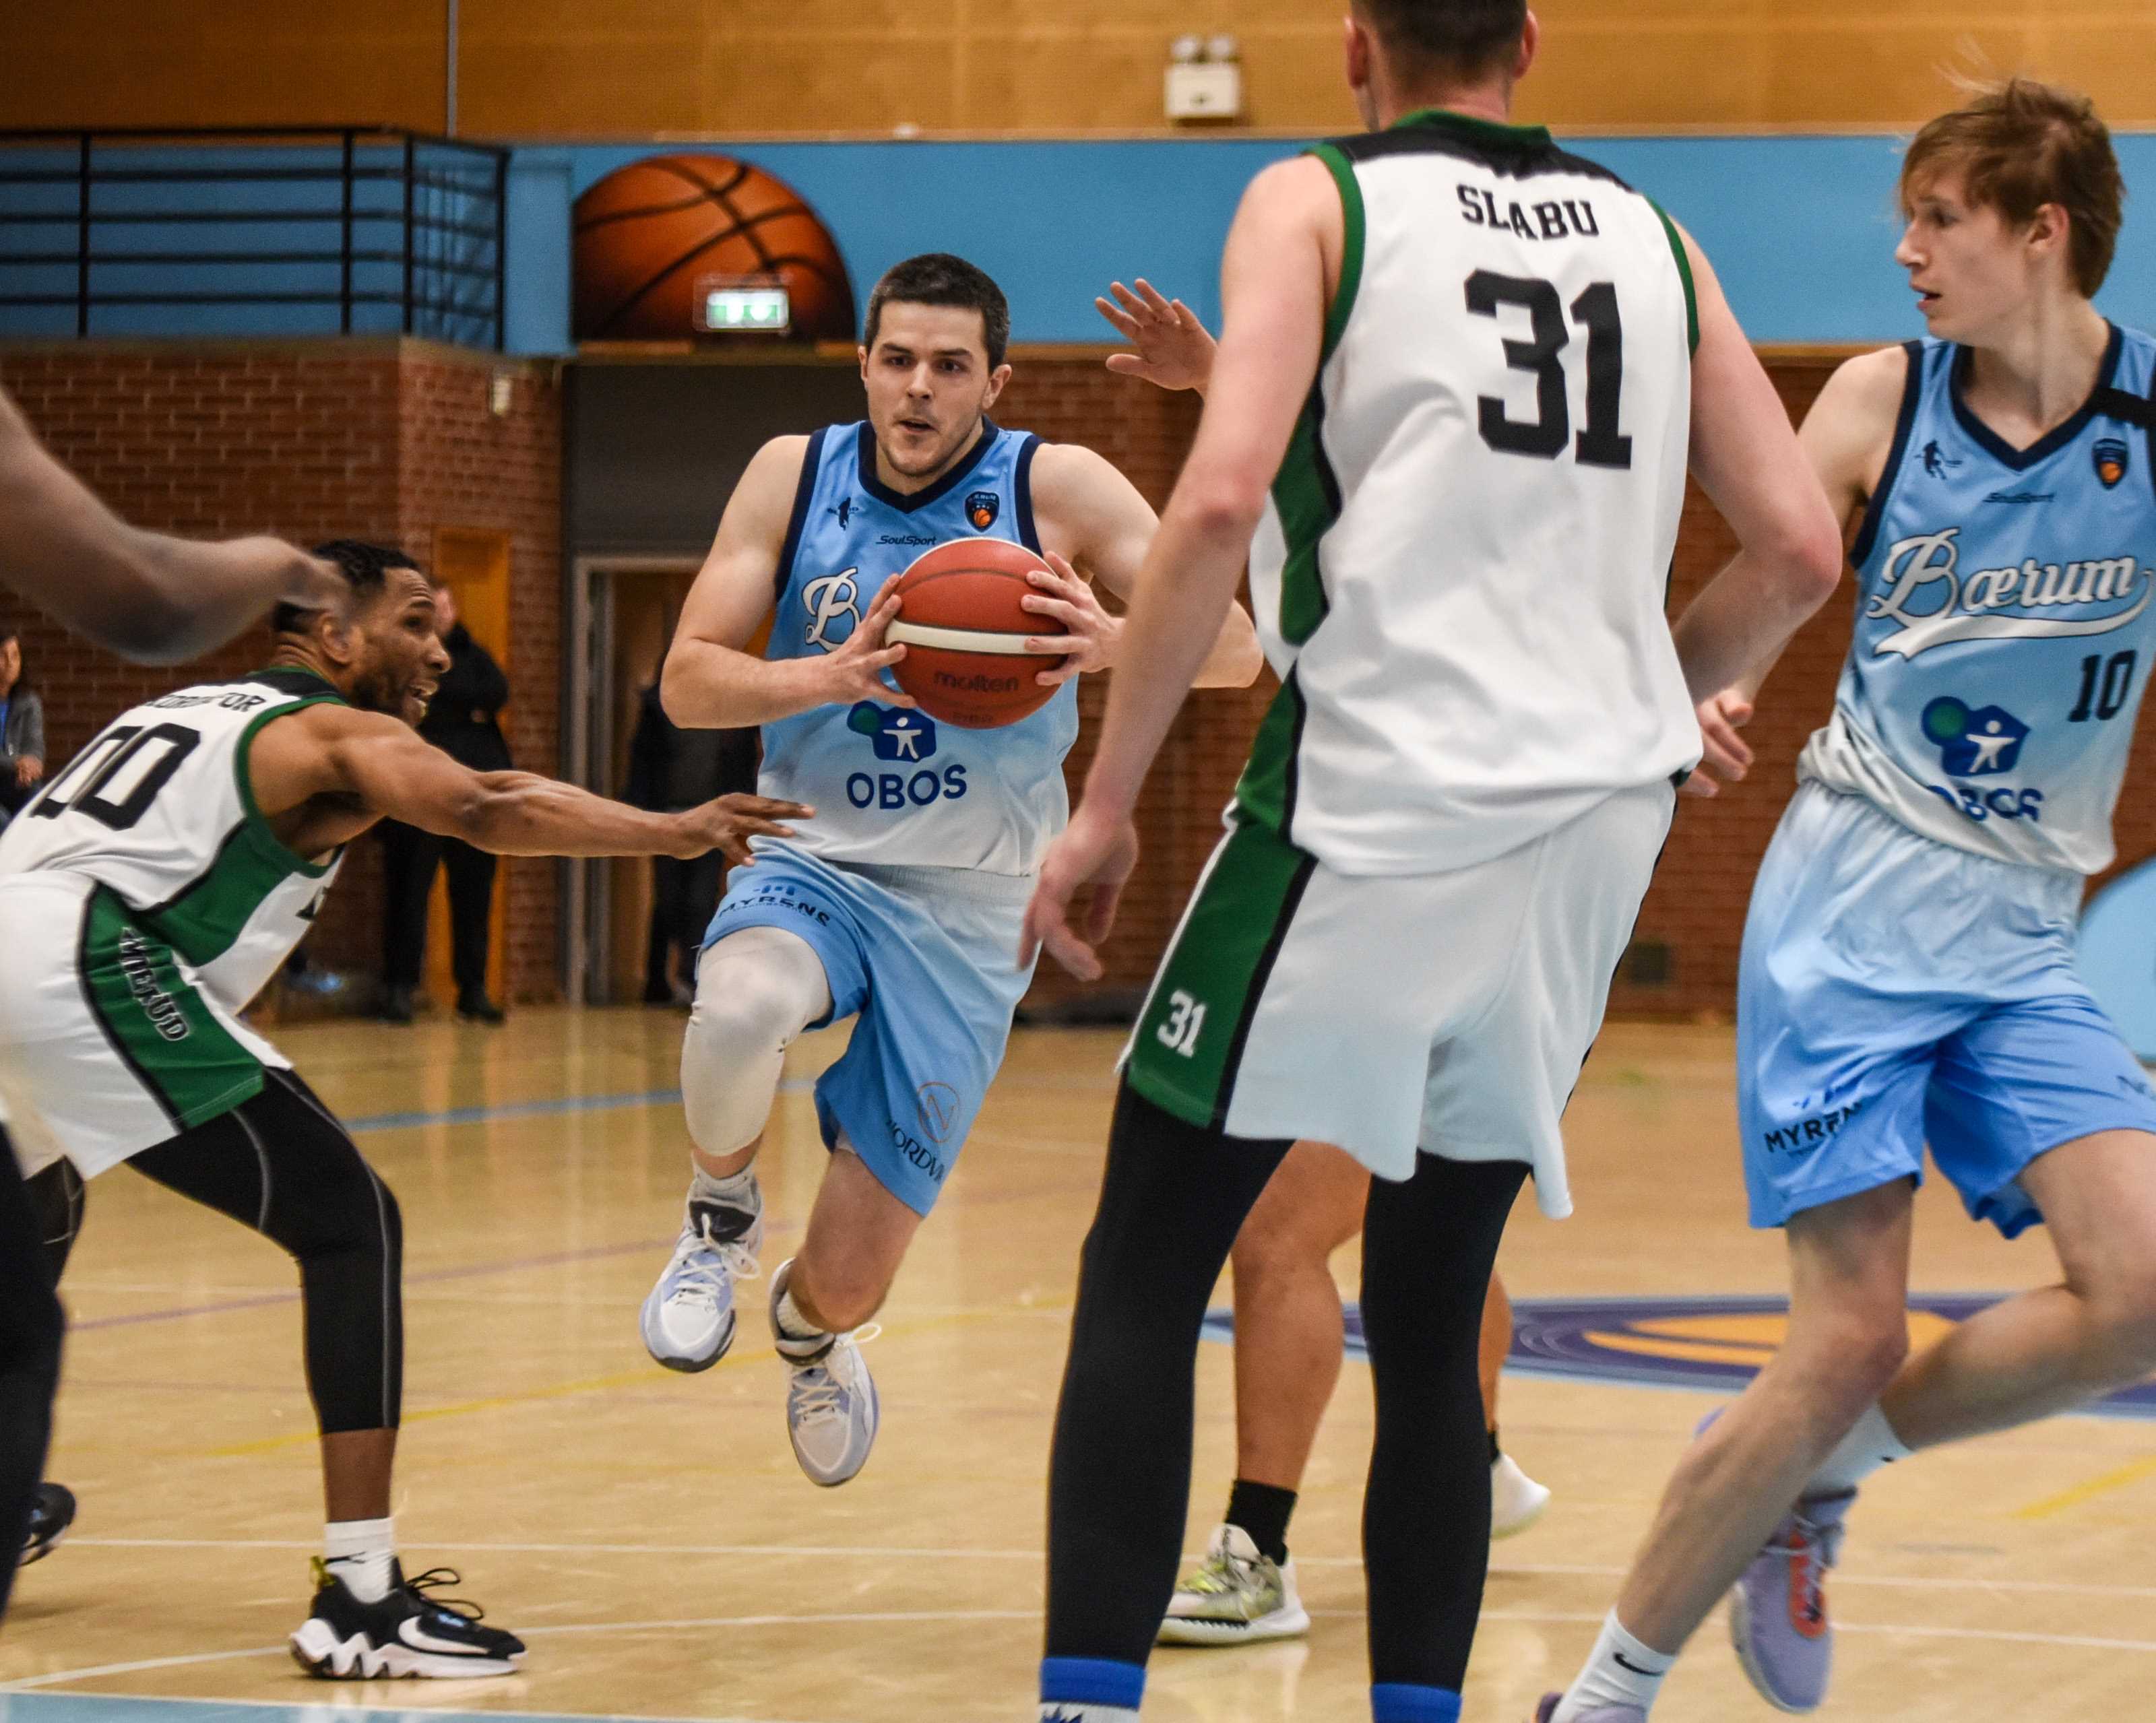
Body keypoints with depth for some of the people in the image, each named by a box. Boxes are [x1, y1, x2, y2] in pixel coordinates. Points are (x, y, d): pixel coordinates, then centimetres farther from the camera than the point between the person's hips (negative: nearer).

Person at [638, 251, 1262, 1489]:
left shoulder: (1058, 487, -9)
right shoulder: (795, 476, -2)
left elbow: (1235, 649, -14)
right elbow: (688, 680, -6)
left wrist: (1114, 641, -37)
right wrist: (833, 675, -26)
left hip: (967, 913, -1)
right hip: (811, 866, 1)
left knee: (851, 1280, -2)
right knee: (741, 1010, -39)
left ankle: (808, 1328, 40)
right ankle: (723, 1218, -4)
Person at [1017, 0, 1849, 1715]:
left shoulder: (1316, 203, 1)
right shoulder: (1650, 236, 14)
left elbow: (1221, 499, -13)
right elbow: (1800, 552, 10)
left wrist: (1106, 805, -8)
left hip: (1371, 808, -4)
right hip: (1594, 828, 5)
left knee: (1141, 1275, 4)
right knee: (1431, 1322, 16)